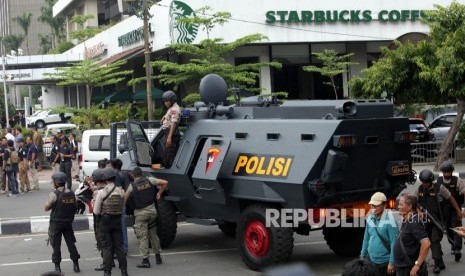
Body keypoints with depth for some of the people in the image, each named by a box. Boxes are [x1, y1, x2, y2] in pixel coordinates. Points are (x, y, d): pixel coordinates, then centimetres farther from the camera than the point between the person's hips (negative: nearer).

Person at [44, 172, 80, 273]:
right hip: (68, 222, 5)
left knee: (56, 245, 5)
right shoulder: (71, 193, 1)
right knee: (71, 243, 13)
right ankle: (76, 264, 14)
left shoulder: (54, 194, -15)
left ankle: (57, 266, 8)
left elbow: (46, 208, -10)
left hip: (56, 223, -5)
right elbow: (75, 207, 9)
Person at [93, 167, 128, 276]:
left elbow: (96, 211, -10)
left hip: (105, 221, -4)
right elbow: (122, 208, 6)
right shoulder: (121, 191, -2)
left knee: (106, 248, 3)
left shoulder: (101, 192, -14)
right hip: (117, 221, 4)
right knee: (119, 246, 12)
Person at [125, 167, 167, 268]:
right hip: (152, 210, 4)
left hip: (140, 213, -4)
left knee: (142, 237, -2)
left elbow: (125, 198, -2)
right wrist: (159, 193, 11)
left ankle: (145, 260, -5)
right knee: (153, 234, 17)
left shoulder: (132, 185, -4)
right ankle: (158, 257, 23)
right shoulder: (149, 180, 2)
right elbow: (165, 182, 0)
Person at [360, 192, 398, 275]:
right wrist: (362, 256, 14)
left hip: (385, 262, -6)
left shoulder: (389, 220, -16)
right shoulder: (370, 219, 4)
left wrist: (392, 262, -17)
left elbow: (394, 243, -17)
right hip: (371, 261, 6)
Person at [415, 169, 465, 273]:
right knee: (430, 241, 11)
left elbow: (450, 198, 2)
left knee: (435, 240, -12)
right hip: (426, 220, 5)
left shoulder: (439, 188, -7)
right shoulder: (420, 189, 4)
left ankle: (437, 264, -7)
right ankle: (441, 263, 26)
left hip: (437, 219, -5)